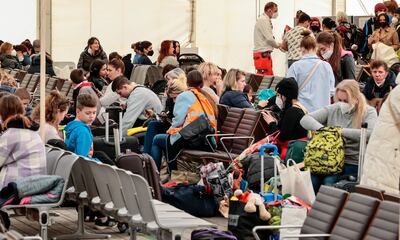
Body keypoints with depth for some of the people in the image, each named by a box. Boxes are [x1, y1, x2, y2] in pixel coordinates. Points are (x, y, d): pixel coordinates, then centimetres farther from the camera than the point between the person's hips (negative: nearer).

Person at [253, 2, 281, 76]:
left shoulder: (266, 20, 18)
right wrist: (278, 45, -1)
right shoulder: (263, 20, -13)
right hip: (262, 54, -10)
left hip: (264, 54, 10)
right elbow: (269, 39, -18)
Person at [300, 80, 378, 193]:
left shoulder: (369, 112, 0)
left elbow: (370, 134, -20)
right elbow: (305, 120, 6)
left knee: (329, 181, -29)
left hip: (353, 163, -4)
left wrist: (341, 131, -20)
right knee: (311, 179, -24)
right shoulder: (333, 109, 11)